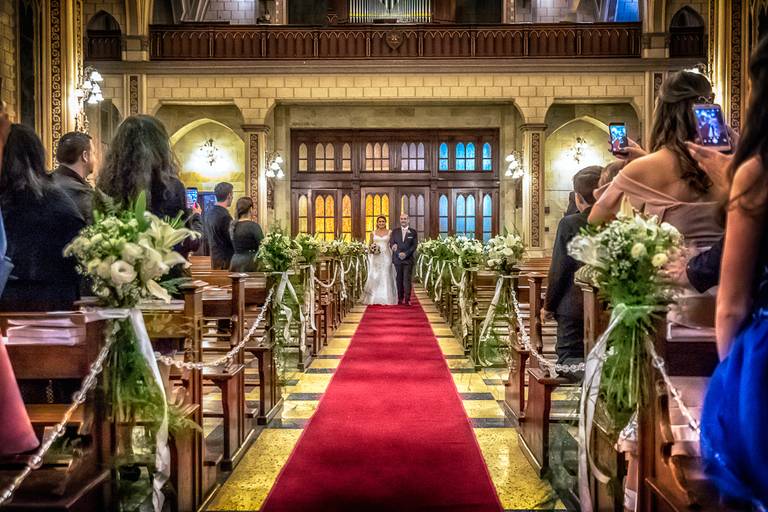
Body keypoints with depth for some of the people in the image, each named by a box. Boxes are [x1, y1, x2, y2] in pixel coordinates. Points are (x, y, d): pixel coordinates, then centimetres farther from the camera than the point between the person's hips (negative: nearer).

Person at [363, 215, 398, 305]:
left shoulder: (390, 232, 5)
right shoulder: (373, 233, 8)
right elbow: (369, 245, 15)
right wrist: (372, 246, -8)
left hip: (386, 257, -1)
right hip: (376, 258, 1)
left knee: (386, 277, -2)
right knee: (375, 277, -1)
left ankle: (386, 299, 4)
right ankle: (375, 299, 6)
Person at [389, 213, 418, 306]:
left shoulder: (413, 232, 5)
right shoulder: (395, 231, 10)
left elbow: (414, 246, -2)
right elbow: (391, 244, 1)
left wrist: (406, 254, -14)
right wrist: (399, 254, -16)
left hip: (408, 259, -2)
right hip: (397, 259, 2)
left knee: (407, 279, -6)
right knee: (399, 279, 5)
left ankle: (407, 299, -7)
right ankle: (400, 298, 11)